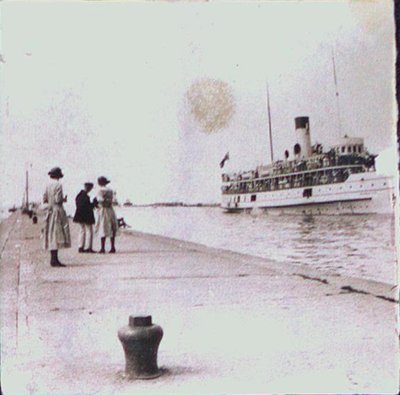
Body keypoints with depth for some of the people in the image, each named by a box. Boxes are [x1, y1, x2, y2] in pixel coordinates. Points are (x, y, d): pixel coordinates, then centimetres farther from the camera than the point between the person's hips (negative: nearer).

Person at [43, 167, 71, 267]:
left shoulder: (48, 186, 10)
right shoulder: (58, 185, -12)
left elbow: (44, 199, 10)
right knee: (57, 234, -8)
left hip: (50, 211, 8)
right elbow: (58, 199, -18)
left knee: (52, 235, 10)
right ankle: (55, 260, -10)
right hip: (57, 210, -8)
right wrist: (64, 199, 1)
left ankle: (53, 259, 14)